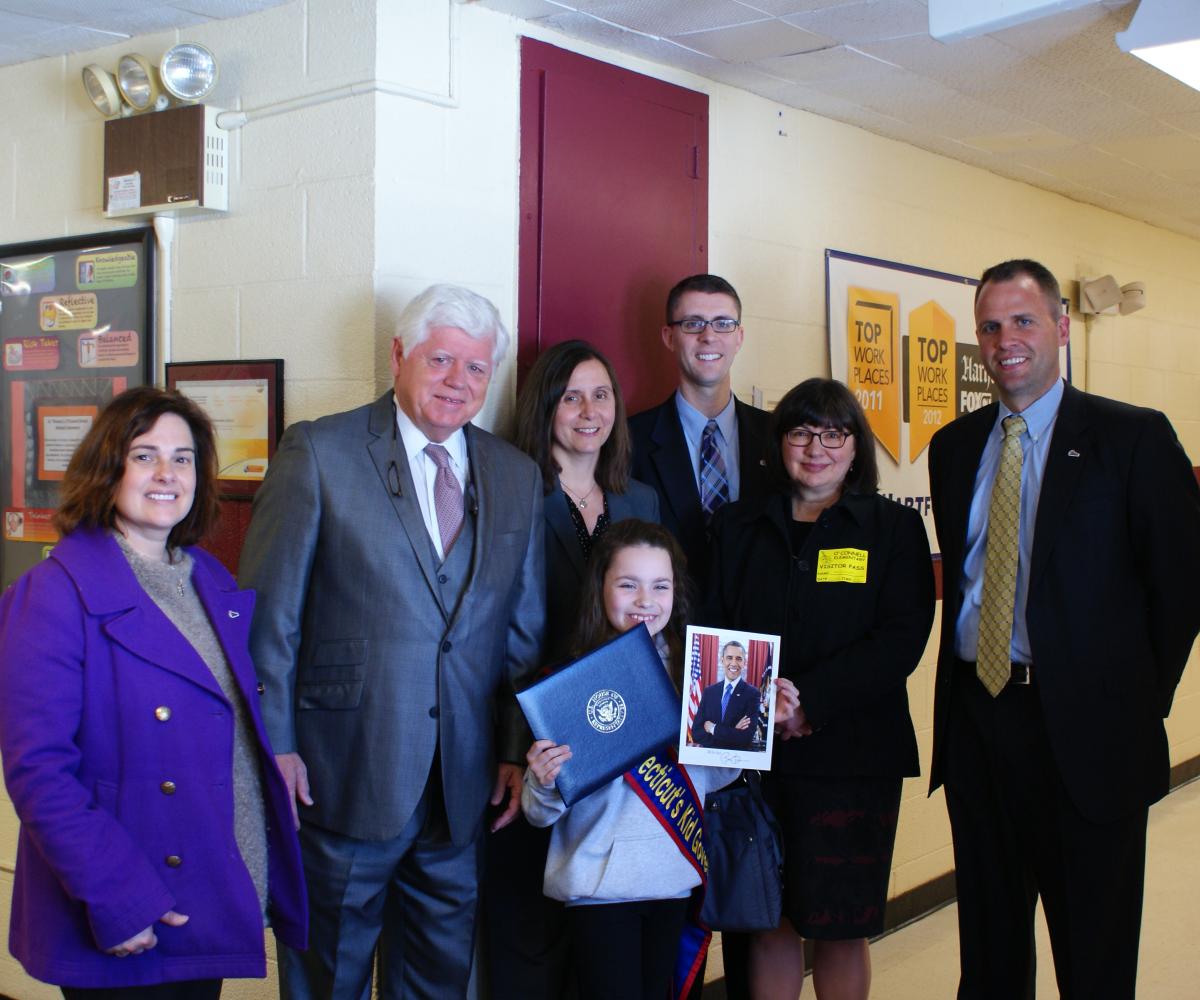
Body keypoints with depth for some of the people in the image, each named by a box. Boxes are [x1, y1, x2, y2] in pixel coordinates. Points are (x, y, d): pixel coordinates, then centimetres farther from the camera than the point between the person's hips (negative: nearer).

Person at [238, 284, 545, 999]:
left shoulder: (517, 477, 9)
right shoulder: (318, 452, -4)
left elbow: (524, 631, 11)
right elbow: (267, 612, -6)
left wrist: (517, 750, 5)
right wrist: (273, 745, -10)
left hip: (465, 784, 4)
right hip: (344, 776, -4)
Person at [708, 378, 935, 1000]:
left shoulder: (894, 528, 4)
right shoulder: (738, 528, 12)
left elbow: (901, 639, -7)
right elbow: (713, 630, 7)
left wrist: (807, 699, -16)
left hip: (850, 755, -2)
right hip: (754, 754, 2)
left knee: (839, 924, 4)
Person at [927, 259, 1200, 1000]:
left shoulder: (1135, 438, -5)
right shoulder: (954, 447, 10)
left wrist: (1140, 700, -2)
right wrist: (964, 673, 5)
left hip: (1085, 729, -4)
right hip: (975, 716, 4)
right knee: (989, 937, 16)